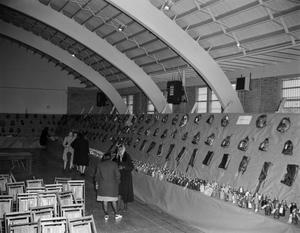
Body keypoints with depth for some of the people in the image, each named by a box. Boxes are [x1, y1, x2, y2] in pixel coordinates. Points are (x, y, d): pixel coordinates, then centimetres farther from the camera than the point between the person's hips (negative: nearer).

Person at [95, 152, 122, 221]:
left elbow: (97, 175, 5)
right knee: (113, 200, 10)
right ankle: (116, 214, 3)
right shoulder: (114, 164, -3)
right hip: (112, 185, 0)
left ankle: (106, 214, 10)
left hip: (103, 185, 1)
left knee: (105, 200, 9)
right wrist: (117, 183, 11)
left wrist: (97, 183, 16)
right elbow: (117, 175, -2)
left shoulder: (99, 164, 0)